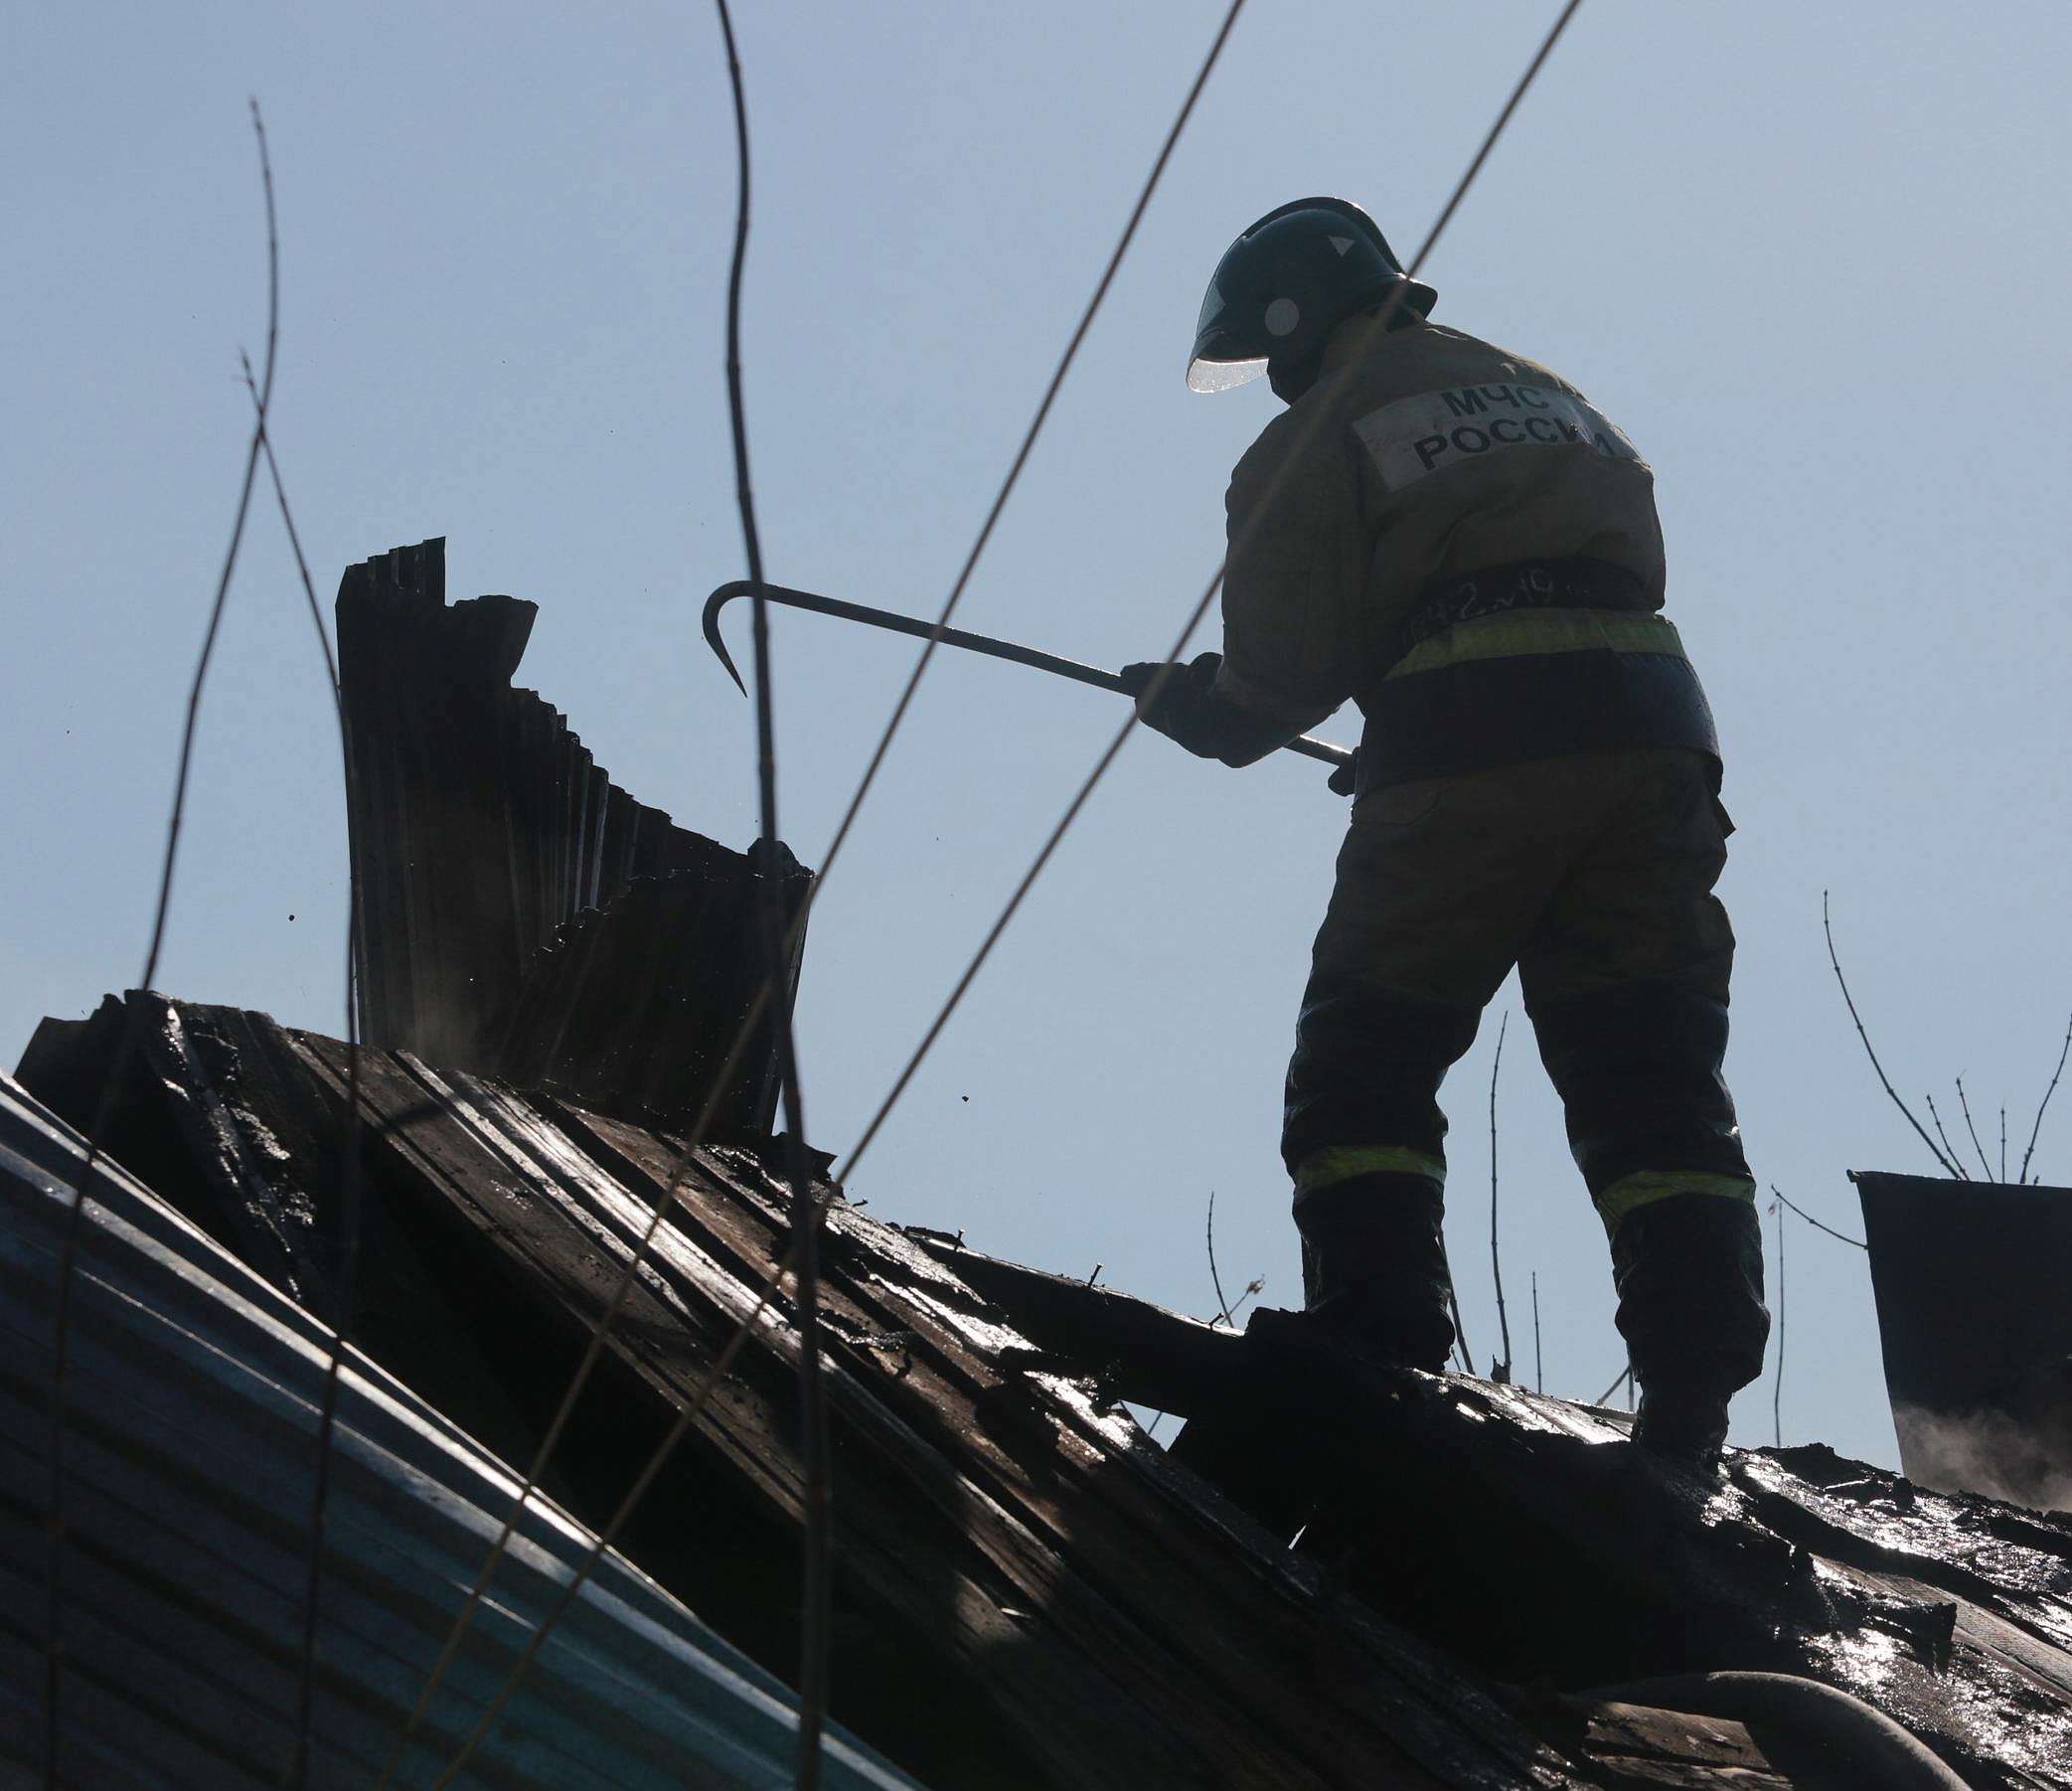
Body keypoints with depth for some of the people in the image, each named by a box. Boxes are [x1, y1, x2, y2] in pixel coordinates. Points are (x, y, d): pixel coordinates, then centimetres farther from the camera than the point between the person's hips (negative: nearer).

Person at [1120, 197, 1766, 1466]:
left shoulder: (1317, 439, 9)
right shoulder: (1556, 399, 28)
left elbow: (1281, 673, 2)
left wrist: (1197, 704, 23)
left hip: (1467, 748, -5)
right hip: (1650, 727, 5)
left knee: (1366, 1063, 6)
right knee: (1653, 1078, 4)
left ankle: (1377, 1358, -6)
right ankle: (1693, 1395, -7)